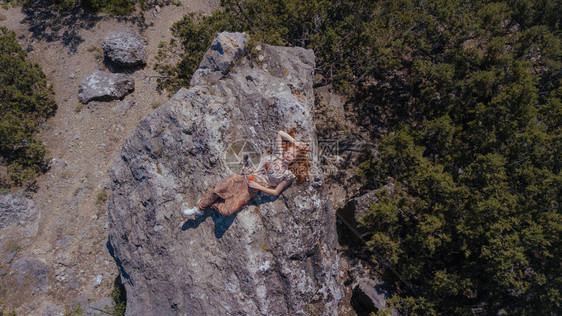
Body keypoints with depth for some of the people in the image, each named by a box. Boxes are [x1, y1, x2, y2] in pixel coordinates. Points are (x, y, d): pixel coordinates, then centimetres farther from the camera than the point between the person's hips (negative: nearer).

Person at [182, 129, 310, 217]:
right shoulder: (278, 155, 4)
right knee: (216, 190, -11)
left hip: (252, 191, -3)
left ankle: (210, 204, 13)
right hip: (245, 178, 3)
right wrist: (294, 142, 2)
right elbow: (281, 133, 5)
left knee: (227, 211, -18)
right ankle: (199, 208, 14)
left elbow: (275, 192, -3)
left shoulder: (289, 175, -4)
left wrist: (259, 187, -10)